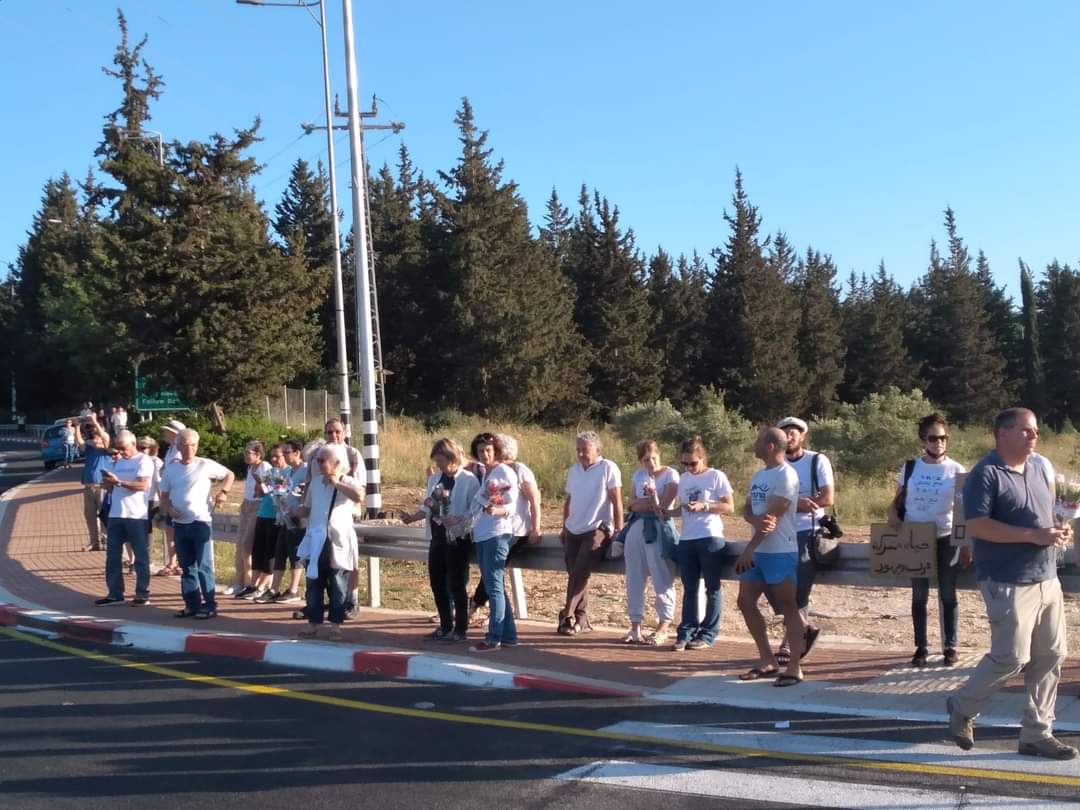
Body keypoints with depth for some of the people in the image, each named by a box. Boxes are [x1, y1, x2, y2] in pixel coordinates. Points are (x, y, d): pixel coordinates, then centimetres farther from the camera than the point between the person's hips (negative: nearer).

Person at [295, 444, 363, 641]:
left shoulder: (349, 482, -6)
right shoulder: (315, 482, 11)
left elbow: (359, 495, -29)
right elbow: (307, 508, 17)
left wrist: (337, 483, -22)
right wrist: (295, 511, -4)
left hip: (339, 541, -5)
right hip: (316, 541, 5)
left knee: (337, 587, 2)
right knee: (314, 584, 7)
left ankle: (335, 626, 8)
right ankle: (313, 624, 14)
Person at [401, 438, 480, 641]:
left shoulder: (469, 480, -10)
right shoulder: (434, 479, 10)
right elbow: (428, 507, 12)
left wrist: (458, 520, -29)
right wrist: (412, 517, -4)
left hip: (457, 539, -7)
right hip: (437, 538, 7)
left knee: (456, 583, -1)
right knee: (437, 582, 10)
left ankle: (460, 629, 9)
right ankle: (446, 626, 23)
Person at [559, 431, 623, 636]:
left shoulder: (608, 468, -6)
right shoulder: (573, 471, 13)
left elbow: (616, 501, -7)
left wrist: (619, 530, -10)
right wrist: (565, 528, 19)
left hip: (598, 529, -6)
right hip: (573, 531, 6)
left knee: (579, 572, -17)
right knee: (576, 574, 2)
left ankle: (567, 616, -14)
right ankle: (581, 620, 10)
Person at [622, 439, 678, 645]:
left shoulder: (670, 475, -2)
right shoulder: (638, 475, 13)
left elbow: (663, 505, -9)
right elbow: (632, 503, 4)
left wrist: (643, 502, -17)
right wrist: (652, 500, -10)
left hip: (659, 528, -5)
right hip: (636, 527, 6)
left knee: (662, 579, -6)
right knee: (634, 579, 6)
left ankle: (664, 626, -1)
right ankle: (635, 626, 12)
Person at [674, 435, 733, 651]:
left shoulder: (716, 476, -4)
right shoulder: (683, 479, 13)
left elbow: (729, 507, -6)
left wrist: (704, 506, -17)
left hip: (710, 538, -5)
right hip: (686, 539, 6)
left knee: (712, 588, 2)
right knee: (689, 589, 7)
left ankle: (707, 634, 5)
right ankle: (686, 632, 10)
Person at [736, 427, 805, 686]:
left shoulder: (786, 475, -14)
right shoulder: (758, 475, 15)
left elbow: (771, 517, -18)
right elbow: (746, 510, 9)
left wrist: (748, 549, -19)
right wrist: (755, 520, -16)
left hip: (780, 553, -9)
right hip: (758, 552, 9)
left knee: (788, 608, -3)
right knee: (746, 602, 9)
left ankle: (795, 668, 1)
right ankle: (767, 661, 18)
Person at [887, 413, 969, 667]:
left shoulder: (956, 470, -2)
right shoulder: (909, 468, 2)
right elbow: (898, 498, 12)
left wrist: (967, 545, -4)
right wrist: (893, 513, -11)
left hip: (946, 539, -1)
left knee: (948, 594, 3)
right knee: (919, 595, 6)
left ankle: (950, 647, 12)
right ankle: (920, 647, 13)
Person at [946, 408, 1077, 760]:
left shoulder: (1040, 468, 13)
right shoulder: (986, 474, -12)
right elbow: (976, 525, -20)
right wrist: (1035, 536, -22)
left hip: (1047, 579, 8)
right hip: (1008, 583, -8)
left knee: (1050, 657, 7)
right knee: (1011, 658, -7)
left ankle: (1037, 734, 17)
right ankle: (962, 708, 17)